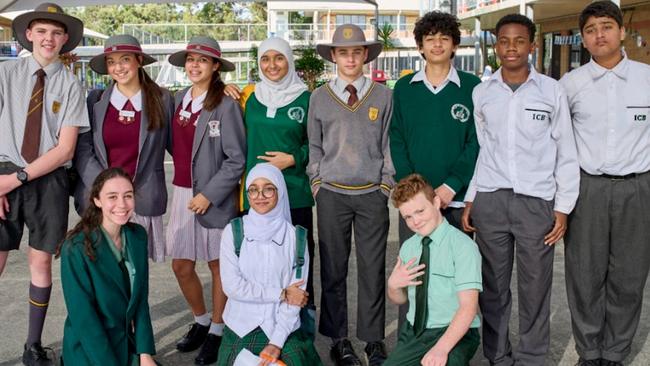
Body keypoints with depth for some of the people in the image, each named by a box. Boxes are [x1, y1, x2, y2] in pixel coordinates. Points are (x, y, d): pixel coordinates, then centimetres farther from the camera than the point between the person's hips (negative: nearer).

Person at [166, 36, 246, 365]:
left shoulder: (225, 105, -10)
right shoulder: (178, 99, 7)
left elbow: (236, 159, -11)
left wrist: (209, 194, -14)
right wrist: (185, 189, 5)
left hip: (214, 197, -5)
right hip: (182, 193, 6)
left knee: (218, 264, 8)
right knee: (181, 266, 10)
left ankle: (217, 331, 26)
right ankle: (201, 321, 34)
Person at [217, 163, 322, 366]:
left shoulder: (295, 237, -3)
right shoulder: (234, 232, -5)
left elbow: (296, 296, -4)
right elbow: (231, 286, -9)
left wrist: (276, 342, -12)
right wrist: (281, 294, -10)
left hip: (283, 328, 0)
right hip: (241, 328, 0)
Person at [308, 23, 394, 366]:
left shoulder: (383, 96, 4)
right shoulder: (319, 97, 5)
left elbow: (389, 144, 6)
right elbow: (314, 146, 10)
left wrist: (386, 184, 2)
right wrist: (317, 184, 4)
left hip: (372, 194, 0)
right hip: (332, 194, 1)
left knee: (373, 269, 3)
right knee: (333, 269, 6)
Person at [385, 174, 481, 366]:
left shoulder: (463, 246, -11)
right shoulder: (408, 247, 9)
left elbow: (468, 307, -18)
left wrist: (441, 348, -28)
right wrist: (393, 285, -4)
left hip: (453, 333, -5)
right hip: (413, 333, 5)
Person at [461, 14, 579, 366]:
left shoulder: (552, 91, 2)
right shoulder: (481, 92, 7)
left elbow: (566, 153, 4)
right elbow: (476, 149, 11)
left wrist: (563, 206, 0)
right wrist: (469, 199, 6)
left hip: (537, 201, -1)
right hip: (489, 200, 1)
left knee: (535, 287, 4)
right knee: (492, 285, 8)